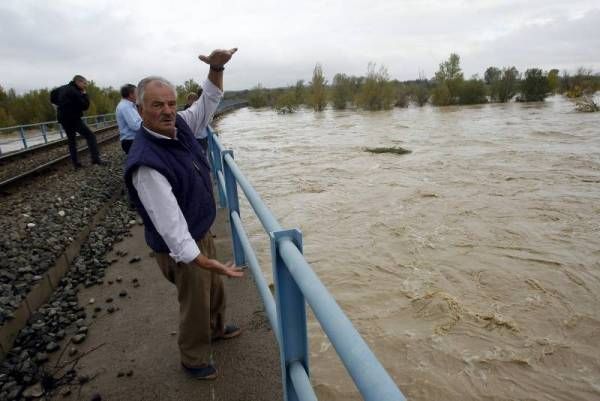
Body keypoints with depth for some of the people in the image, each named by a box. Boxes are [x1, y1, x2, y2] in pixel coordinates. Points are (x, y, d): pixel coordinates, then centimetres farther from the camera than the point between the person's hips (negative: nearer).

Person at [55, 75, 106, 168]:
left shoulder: (63, 88, 14)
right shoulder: (75, 92, -15)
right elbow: (85, 106, -16)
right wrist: (84, 94, -6)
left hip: (63, 118, 9)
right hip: (73, 119, -9)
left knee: (71, 140, 14)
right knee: (90, 136, -7)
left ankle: (75, 163, 14)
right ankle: (95, 159, -17)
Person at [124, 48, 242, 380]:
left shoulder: (180, 126, -8)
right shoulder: (146, 161, -32)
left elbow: (208, 103, 6)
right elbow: (170, 224, -34)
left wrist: (216, 68, -12)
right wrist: (207, 262, -36)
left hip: (201, 232, 8)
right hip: (180, 246, -8)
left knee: (214, 288, 27)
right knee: (195, 304, 12)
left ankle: (216, 328, 55)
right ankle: (193, 359, 38)